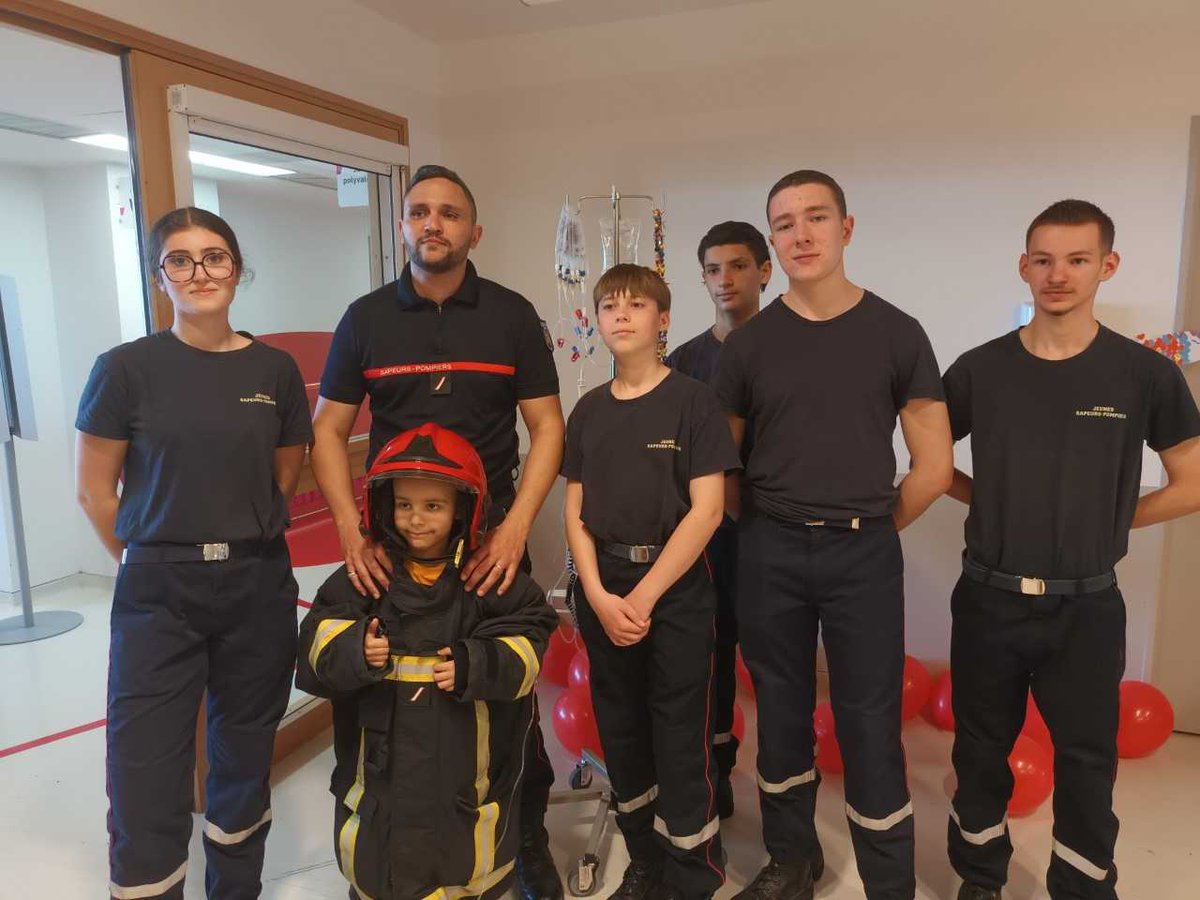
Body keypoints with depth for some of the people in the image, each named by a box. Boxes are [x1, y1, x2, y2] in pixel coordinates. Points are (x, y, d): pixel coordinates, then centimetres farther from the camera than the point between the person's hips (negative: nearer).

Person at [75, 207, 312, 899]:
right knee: (146, 777, 0)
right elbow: (95, 489, 1)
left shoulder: (275, 369, 1)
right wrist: (156, 559, 7)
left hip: (258, 590, 2)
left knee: (244, 761, 16)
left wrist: (241, 542, 10)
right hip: (157, 595, -2)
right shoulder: (127, 368, -5)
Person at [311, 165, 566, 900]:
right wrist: (352, 533, -7)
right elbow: (330, 432, 5)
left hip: (491, 537, -1)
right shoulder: (365, 318, 4)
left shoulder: (512, 315, 1)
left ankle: (529, 838, 28)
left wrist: (515, 527, -12)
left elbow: (547, 428, -1)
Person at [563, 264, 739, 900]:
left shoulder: (692, 401, -5)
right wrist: (598, 596, -6)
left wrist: (645, 594, -13)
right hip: (601, 591, 4)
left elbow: (706, 509, -10)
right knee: (620, 730, 13)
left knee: (680, 739, 2)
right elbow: (575, 510, 6)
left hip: (675, 587, -4)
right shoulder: (588, 410, 8)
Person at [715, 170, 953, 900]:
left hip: (864, 554, -1)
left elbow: (934, 467, 1)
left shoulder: (897, 334, -1)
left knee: (871, 725, 4)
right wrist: (770, 528, 6)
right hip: (769, 551, 2)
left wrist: (867, 530, 4)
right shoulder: (749, 344, 2)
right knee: (782, 711, 14)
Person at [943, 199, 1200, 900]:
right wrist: (994, 499, 0)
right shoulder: (979, 369, -3)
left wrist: (1108, 519, 0)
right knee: (981, 750, 15)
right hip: (989, 599, 1)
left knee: (1087, 759, 12)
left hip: (1087, 606, -1)